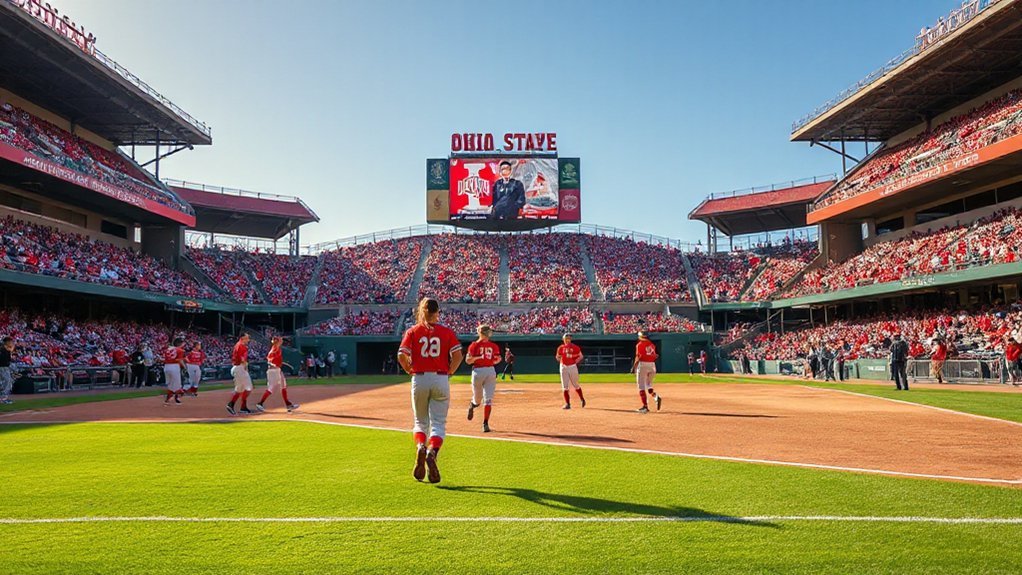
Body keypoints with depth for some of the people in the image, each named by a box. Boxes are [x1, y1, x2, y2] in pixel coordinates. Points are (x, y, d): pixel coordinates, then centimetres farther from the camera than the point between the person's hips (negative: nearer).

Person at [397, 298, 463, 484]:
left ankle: (420, 447, -11)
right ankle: (432, 452, -22)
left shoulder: (412, 331, 2)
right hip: (441, 380, -1)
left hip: (419, 380, 1)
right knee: (438, 423, 4)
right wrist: (449, 372, 5)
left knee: (420, 421, 17)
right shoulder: (447, 332, 2)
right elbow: (458, 355, -9)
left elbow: (402, 356, -9)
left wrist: (410, 371, 7)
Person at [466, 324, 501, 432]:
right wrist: (477, 357, -6)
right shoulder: (474, 345, 1)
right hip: (477, 371, -1)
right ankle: (471, 406, 27)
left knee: (488, 399, 4)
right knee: (477, 398, 2)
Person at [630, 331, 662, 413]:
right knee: (648, 385, 21)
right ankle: (656, 397, -7)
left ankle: (645, 406, -4)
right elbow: (655, 356, 12)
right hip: (652, 365, 6)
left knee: (641, 386, 0)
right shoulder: (652, 344, 13)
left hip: (642, 364, -6)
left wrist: (634, 367, -6)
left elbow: (638, 357, -12)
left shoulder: (639, 345, -4)